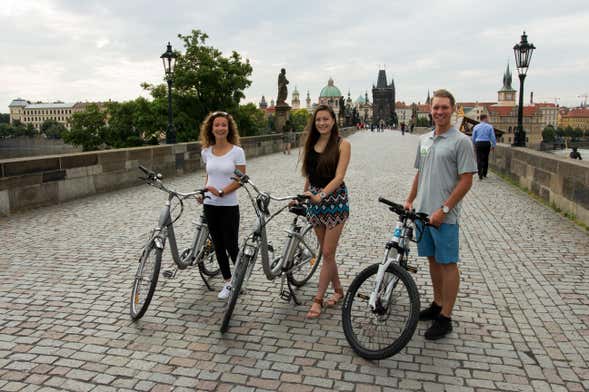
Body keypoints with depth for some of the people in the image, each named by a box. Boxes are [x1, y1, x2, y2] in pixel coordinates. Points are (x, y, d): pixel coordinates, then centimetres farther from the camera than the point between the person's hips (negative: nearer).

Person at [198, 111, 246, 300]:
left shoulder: (237, 151, -8)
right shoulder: (206, 151, 6)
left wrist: (221, 192, -20)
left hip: (229, 206, -4)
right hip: (210, 205, 5)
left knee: (231, 246, 0)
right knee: (218, 245, 11)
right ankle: (228, 282, 25)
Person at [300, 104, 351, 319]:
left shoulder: (342, 144, -8)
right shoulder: (310, 144, 8)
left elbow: (339, 177, -17)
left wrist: (320, 195, -28)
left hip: (335, 200, -5)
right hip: (315, 201, 6)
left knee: (328, 253, -3)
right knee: (326, 252, 13)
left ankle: (318, 300, 7)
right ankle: (338, 289, 30)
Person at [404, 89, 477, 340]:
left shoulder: (461, 141, -9)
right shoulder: (424, 140, 12)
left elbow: (466, 181, -13)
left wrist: (443, 209, -17)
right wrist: (410, 201, 13)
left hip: (444, 216, -7)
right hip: (422, 212, 7)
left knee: (447, 263, 1)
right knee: (432, 259, 16)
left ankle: (445, 317, 10)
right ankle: (438, 303, 31)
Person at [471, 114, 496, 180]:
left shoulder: (476, 127, 3)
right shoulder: (489, 126, -2)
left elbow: (473, 137, 9)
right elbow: (493, 137, -3)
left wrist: (474, 144, 24)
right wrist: (493, 145, 7)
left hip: (478, 143, 0)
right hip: (487, 143, 0)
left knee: (479, 159, -1)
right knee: (485, 159, 14)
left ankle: (480, 175, -12)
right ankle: (484, 174, 21)